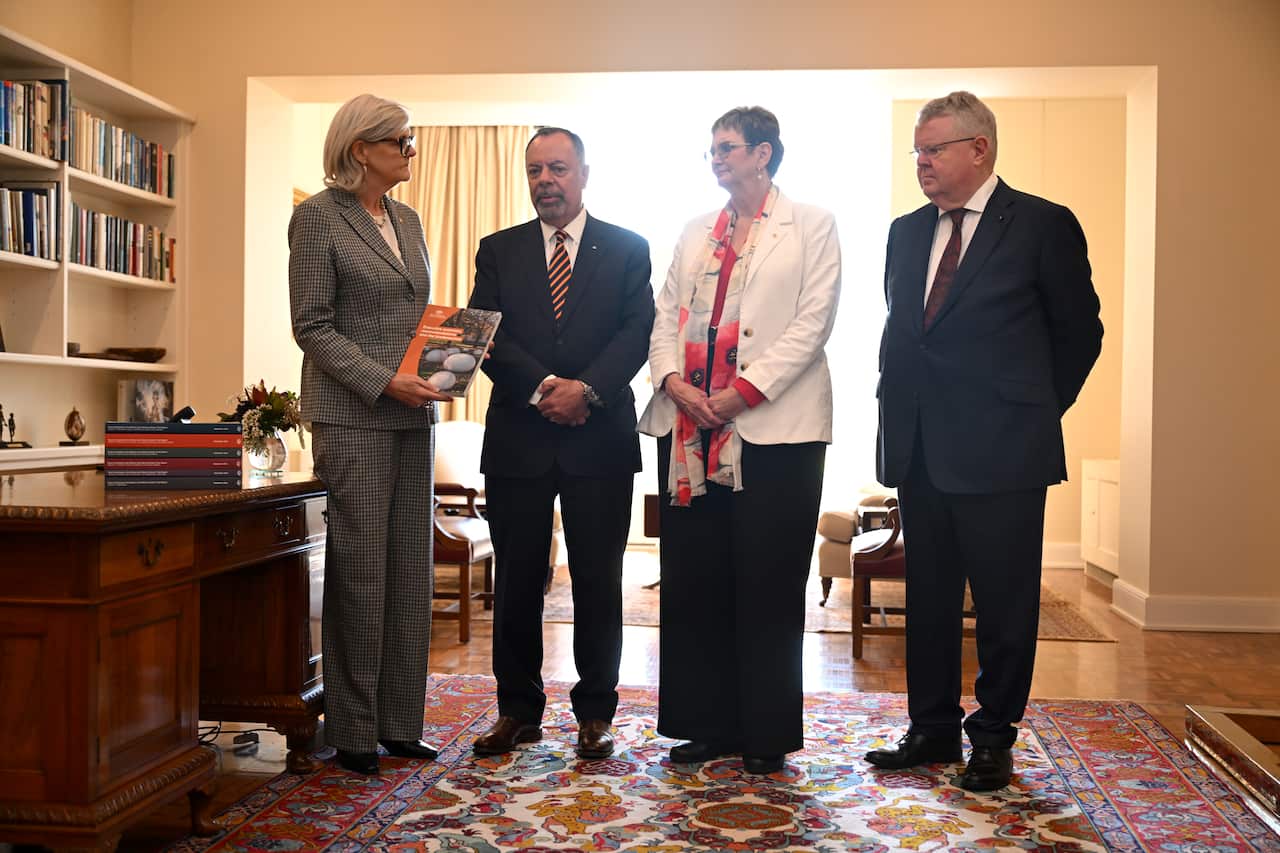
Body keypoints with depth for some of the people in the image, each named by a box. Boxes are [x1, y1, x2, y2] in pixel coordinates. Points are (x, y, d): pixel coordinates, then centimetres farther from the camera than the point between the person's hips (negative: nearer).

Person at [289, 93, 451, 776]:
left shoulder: (407, 219, 17)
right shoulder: (317, 216, -3)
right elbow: (312, 327, -8)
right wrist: (384, 380, -17)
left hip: (411, 414, 7)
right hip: (351, 414, -6)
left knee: (410, 571, 6)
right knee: (359, 571, -3)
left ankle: (399, 722, 16)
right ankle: (353, 731, 10)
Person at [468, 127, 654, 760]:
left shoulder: (626, 248, 8)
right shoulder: (499, 250, 12)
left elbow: (638, 330, -2)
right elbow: (487, 334, 1)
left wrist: (588, 390, -17)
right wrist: (543, 387, -14)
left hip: (600, 438, -1)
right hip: (518, 439, 2)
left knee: (598, 581, 3)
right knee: (516, 580, 6)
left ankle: (595, 713, 16)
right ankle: (517, 709, 19)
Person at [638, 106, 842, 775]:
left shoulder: (812, 226, 4)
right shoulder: (695, 232, 19)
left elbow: (813, 322, -5)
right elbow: (667, 314, 14)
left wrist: (746, 391, -14)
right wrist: (672, 379, -6)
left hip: (775, 426, -5)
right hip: (688, 427, 5)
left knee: (768, 587, 1)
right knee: (693, 581, 7)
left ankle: (767, 735, 13)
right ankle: (708, 724, 19)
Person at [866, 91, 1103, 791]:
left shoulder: (1044, 226, -4)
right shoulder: (906, 232, 12)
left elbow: (1079, 332, 1)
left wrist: (1032, 412, 3)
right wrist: (899, 407, 11)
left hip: (1000, 451, -5)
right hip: (920, 448, 5)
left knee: (1003, 603, 4)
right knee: (928, 598, 12)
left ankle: (993, 739, 19)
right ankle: (933, 728, 24)